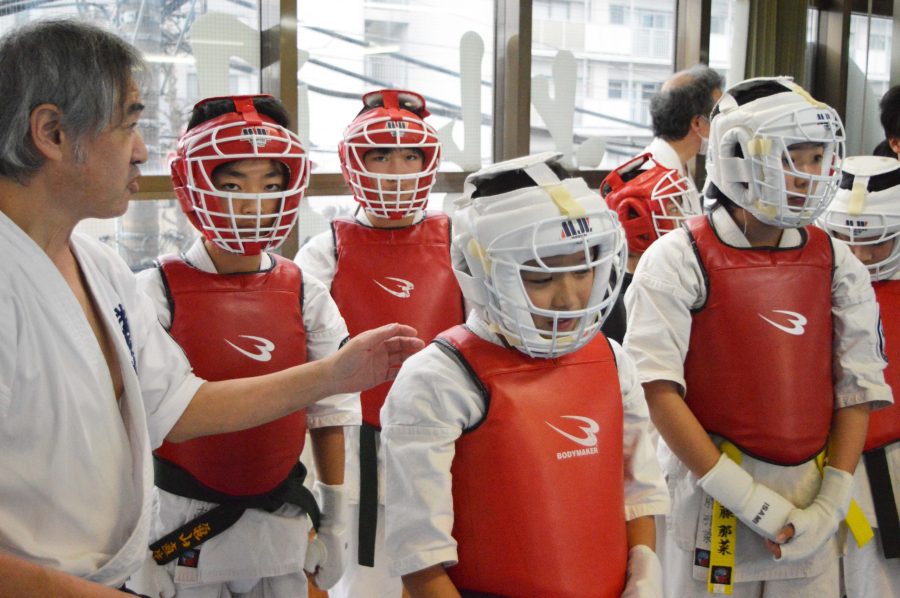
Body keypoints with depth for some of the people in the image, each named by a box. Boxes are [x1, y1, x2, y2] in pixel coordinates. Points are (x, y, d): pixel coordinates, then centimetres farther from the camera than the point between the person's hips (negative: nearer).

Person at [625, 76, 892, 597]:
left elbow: (858, 388, 5)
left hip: (810, 497, 4)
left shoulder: (836, 264, 5)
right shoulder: (679, 260, -9)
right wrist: (747, 498, -16)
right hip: (714, 495, -4)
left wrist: (830, 504, -4)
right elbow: (657, 389, -16)